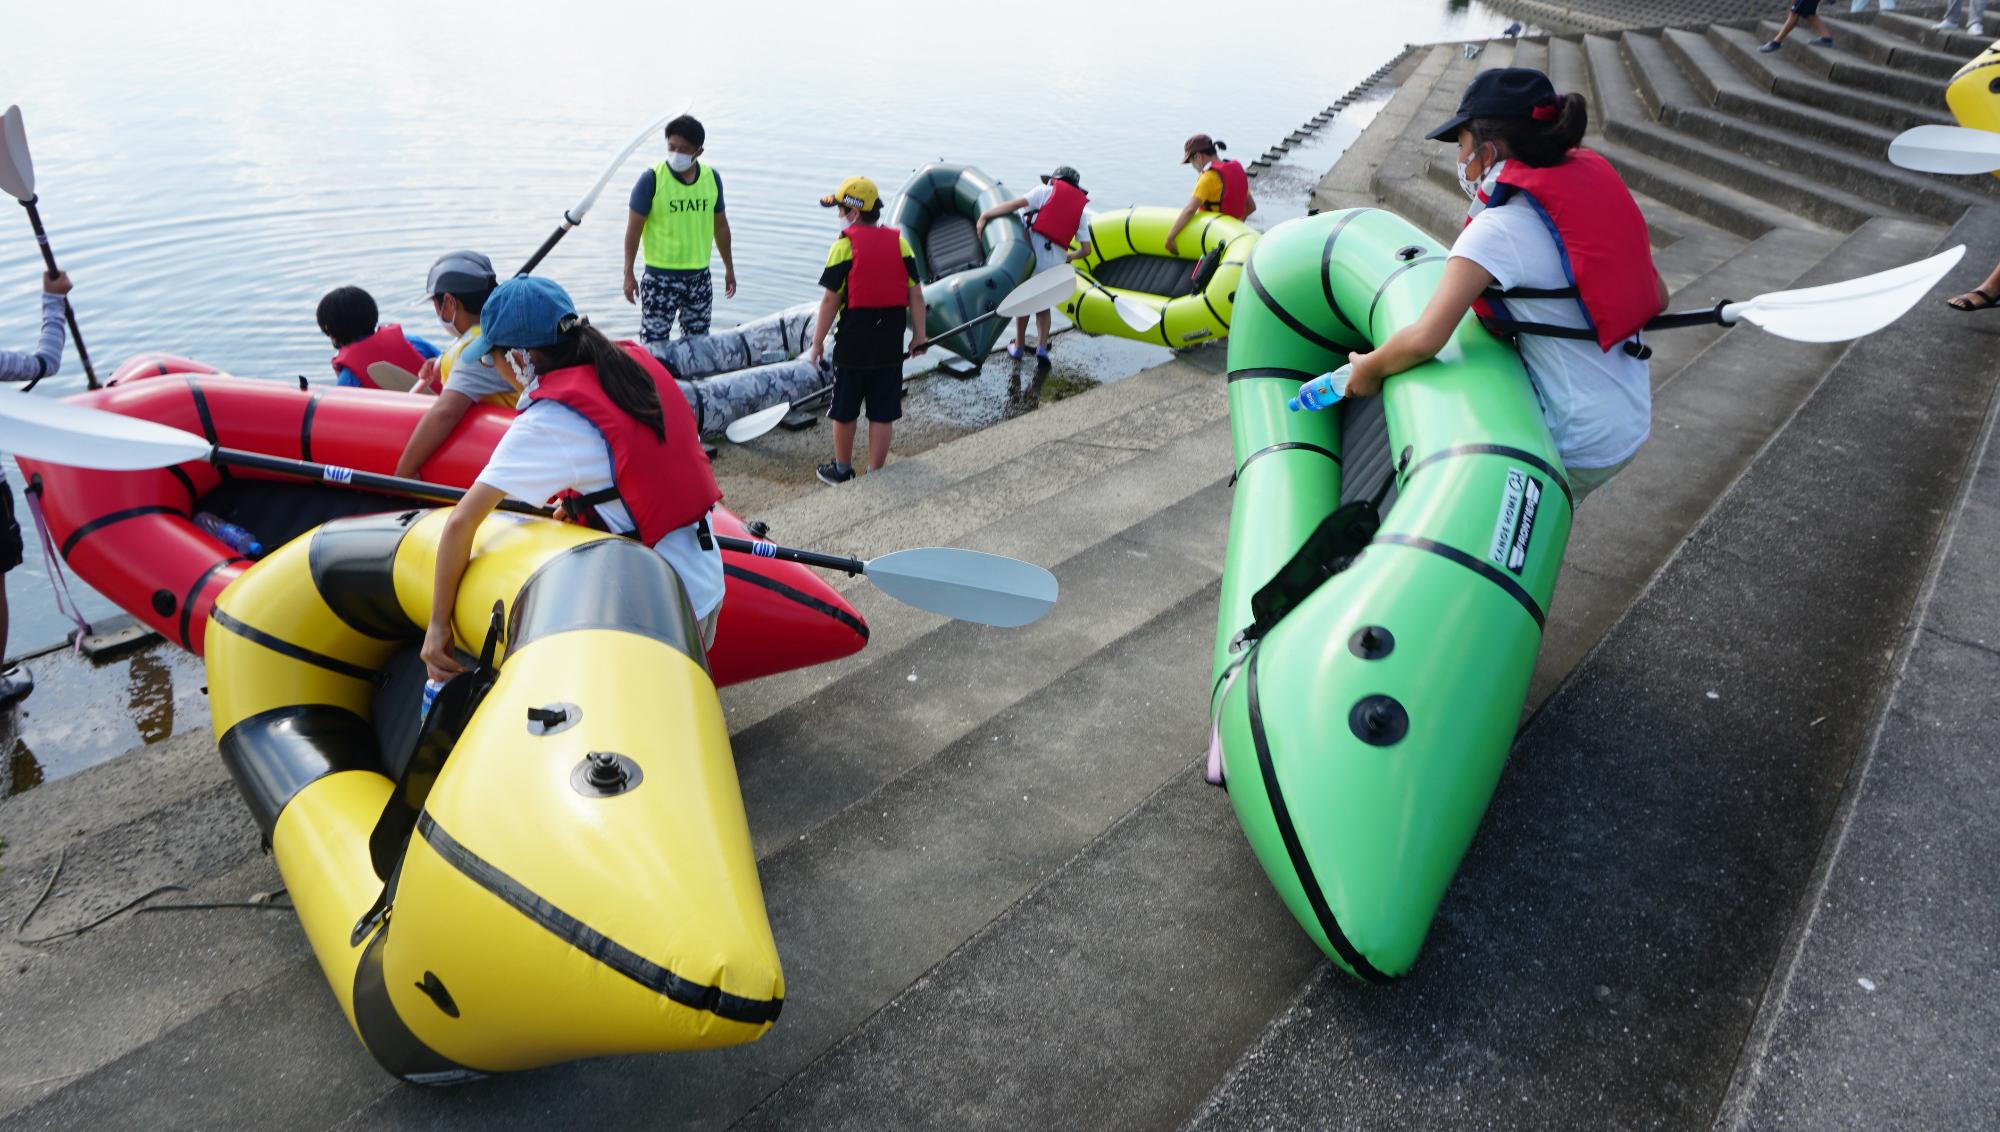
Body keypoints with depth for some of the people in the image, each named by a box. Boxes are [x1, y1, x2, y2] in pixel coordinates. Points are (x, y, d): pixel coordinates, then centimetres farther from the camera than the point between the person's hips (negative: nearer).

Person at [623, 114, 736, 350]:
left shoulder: (712, 178, 2)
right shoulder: (652, 179, -11)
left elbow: (720, 226, 14)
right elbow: (634, 227, -6)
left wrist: (729, 268, 18)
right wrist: (628, 273, -6)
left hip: (699, 276, 4)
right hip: (660, 278, -4)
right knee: (654, 346, -5)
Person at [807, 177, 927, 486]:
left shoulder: (845, 246, -10)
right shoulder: (900, 242, 1)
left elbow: (830, 300, -10)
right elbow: (915, 293, 2)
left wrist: (818, 341, -2)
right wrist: (919, 335, 12)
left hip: (852, 344, -3)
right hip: (890, 344, 3)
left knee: (844, 411, 14)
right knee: (882, 414, 9)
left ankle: (842, 471, 28)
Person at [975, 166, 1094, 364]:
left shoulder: (1047, 191, 8)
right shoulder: (1079, 208, 19)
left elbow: (1017, 203, -7)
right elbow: (1086, 249, 13)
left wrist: (984, 215, -3)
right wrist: (1069, 256, 34)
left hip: (1033, 253, -3)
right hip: (1056, 262, 3)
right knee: (1043, 306, 22)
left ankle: (1019, 346, 26)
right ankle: (1042, 347, 5)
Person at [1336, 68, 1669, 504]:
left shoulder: (1502, 228, -20)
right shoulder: (1591, 179, 1)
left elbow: (1424, 339, -29)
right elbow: (1657, 297, 9)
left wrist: (1369, 369, -10)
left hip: (1581, 448, -8)